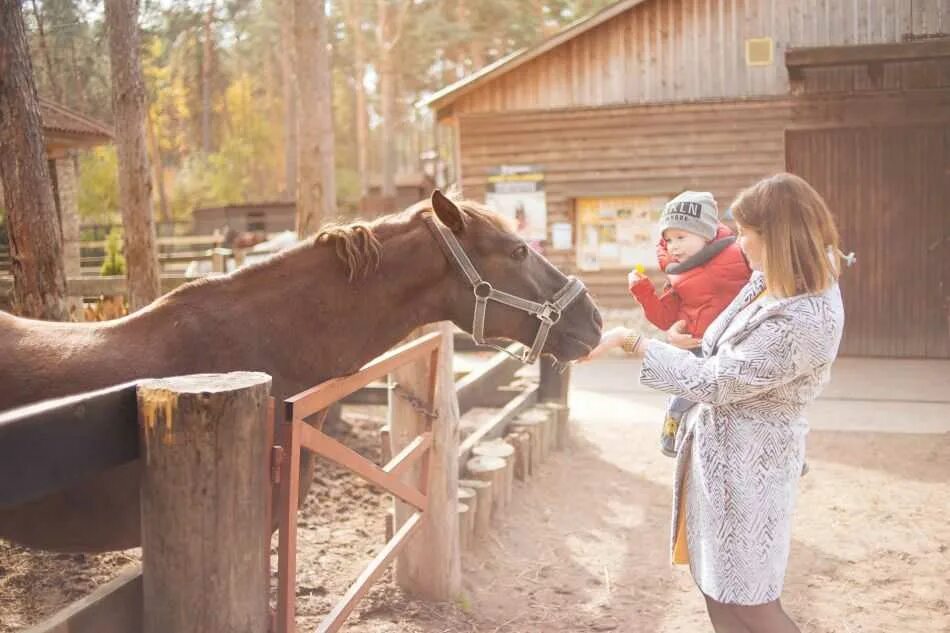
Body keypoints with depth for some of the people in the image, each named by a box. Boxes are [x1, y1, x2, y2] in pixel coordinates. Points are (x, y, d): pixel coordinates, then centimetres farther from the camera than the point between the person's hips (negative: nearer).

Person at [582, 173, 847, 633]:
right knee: (719, 586, 22)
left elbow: (713, 384, -25)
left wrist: (629, 341, -21)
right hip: (724, 448, 9)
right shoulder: (779, 279, -2)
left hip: (745, 460, -9)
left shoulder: (804, 322, -30)